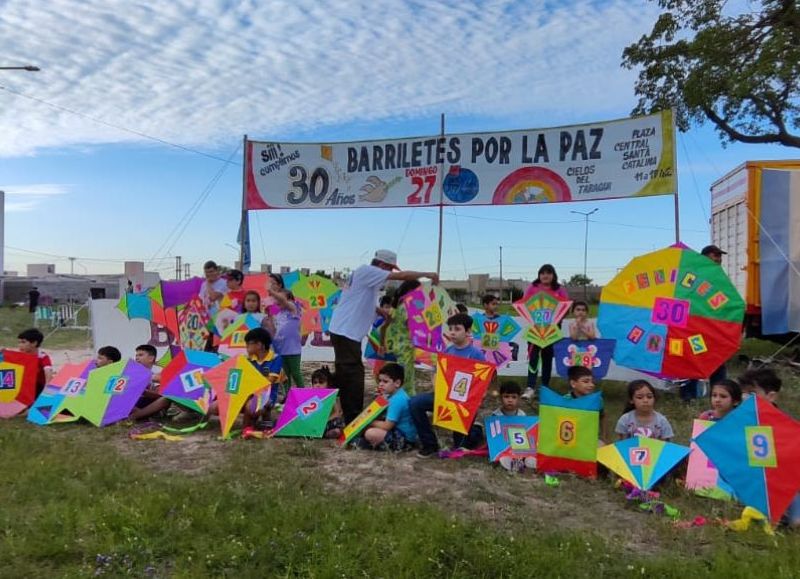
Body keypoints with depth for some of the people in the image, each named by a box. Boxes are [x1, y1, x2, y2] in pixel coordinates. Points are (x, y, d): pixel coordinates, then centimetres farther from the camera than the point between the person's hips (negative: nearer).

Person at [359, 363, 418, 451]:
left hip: (405, 438, -11)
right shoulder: (396, 395, 7)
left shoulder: (397, 400, -23)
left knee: (370, 434, -25)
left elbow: (387, 426, -22)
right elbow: (389, 421, 18)